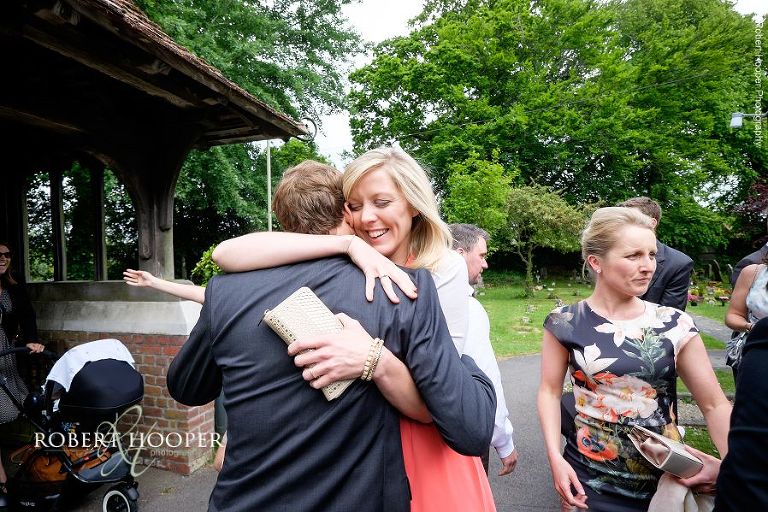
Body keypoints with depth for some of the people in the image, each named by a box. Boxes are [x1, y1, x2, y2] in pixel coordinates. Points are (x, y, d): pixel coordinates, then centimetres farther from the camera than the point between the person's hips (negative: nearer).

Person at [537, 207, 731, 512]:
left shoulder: (675, 325, -6)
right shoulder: (565, 324, -11)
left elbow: (715, 405, -3)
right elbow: (550, 391, -3)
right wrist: (555, 458, -13)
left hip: (667, 475, 2)